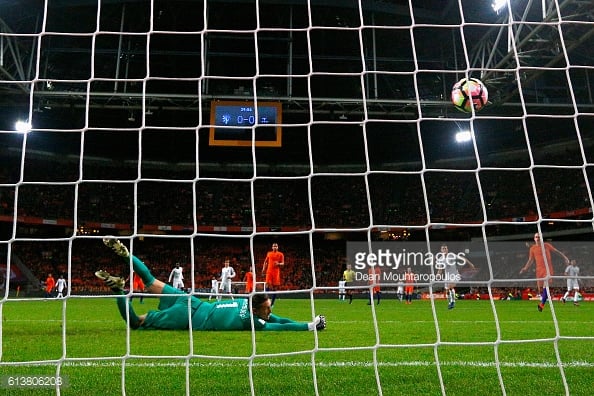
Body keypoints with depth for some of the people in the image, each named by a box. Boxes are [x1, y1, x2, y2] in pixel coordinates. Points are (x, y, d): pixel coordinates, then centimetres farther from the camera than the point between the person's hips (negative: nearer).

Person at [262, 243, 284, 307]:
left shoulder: (280, 254, 4)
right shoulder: (269, 253, 12)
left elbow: (283, 263, 1)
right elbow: (266, 261, 21)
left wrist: (278, 264, -20)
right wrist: (264, 268, 8)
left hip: (276, 272, -1)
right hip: (269, 271, 1)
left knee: (275, 286, 0)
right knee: (268, 284, -13)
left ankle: (272, 303, 8)